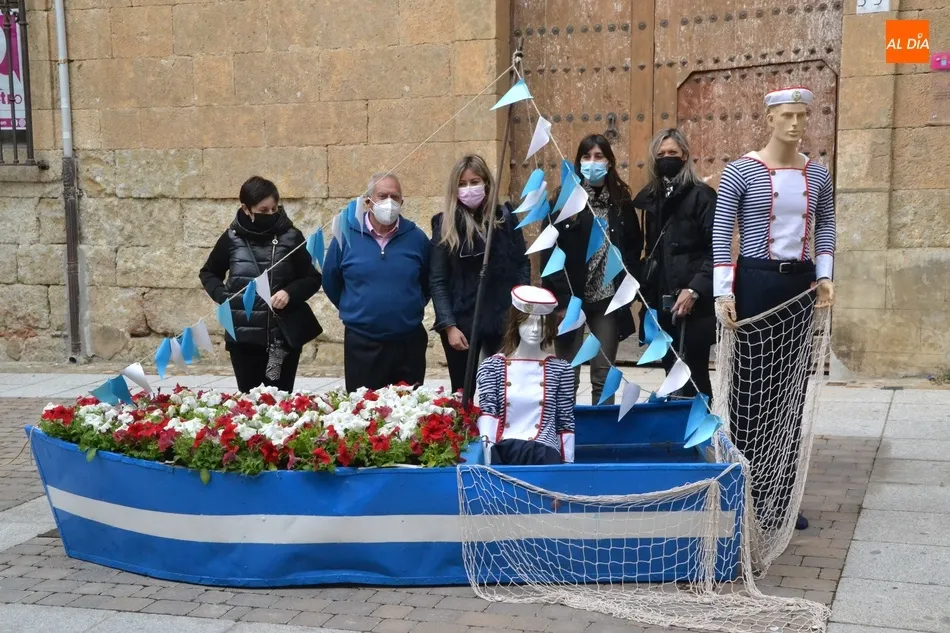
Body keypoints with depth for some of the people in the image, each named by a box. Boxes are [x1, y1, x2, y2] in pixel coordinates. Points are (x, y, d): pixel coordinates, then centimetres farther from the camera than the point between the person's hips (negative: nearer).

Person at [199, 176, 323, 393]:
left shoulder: (290, 237, -3)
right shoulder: (232, 238, 0)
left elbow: (313, 279, 4)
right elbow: (208, 273, 15)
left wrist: (290, 292, -15)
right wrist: (222, 296, -4)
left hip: (284, 335, -1)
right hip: (243, 336, 1)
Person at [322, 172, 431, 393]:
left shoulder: (416, 237, 0)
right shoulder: (346, 235, -3)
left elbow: (429, 282, 13)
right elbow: (330, 282, 10)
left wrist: (411, 309, 12)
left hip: (409, 342, 1)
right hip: (361, 343, -1)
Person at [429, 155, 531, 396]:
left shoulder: (505, 217, 2)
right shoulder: (445, 224, -2)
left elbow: (522, 264, 6)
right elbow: (437, 280, -4)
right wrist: (449, 325, -11)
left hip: (503, 319, 1)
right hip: (462, 321, -1)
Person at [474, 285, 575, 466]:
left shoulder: (560, 369, 11)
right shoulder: (491, 366, 8)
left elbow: (566, 422, 12)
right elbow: (487, 411, -4)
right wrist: (487, 453, -19)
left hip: (543, 451, 1)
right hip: (501, 449, 0)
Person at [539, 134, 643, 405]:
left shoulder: (621, 200, 6)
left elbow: (635, 246, 14)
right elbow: (550, 252, -7)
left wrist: (625, 285, 0)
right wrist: (561, 299, -13)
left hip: (608, 299, 2)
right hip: (571, 298, -2)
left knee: (604, 374, 8)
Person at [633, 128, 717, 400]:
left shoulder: (701, 195, -6)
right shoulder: (651, 197, 14)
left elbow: (716, 250, -12)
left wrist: (694, 289, -19)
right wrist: (645, 288, 9)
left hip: (692, 302, -6)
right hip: (660, 301, 6)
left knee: (693, 375, -5)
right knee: (672, 372, 9)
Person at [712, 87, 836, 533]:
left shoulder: (817, 174, 8)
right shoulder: (741, 171, -6)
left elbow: (825, 226, 18)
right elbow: (721, 233, -8)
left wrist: (824, 275, 3)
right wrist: (723, 291, -16)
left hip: (800, 283, 5)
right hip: (755, 282, -5)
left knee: (792, 388, 7)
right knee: (752, 388, -3)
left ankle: (783, 496, 16)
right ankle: (746, 493, 6)